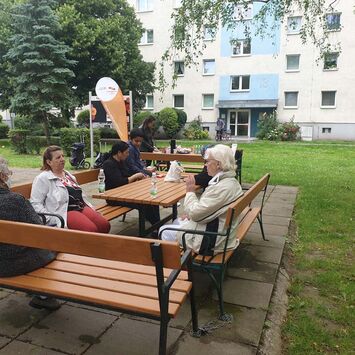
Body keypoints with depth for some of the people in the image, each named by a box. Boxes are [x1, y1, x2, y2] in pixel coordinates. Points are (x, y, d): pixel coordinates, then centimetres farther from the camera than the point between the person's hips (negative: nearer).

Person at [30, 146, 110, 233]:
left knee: (105, 225, -21)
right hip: (64, 212, -7)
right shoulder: (43, 179, 1)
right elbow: (35, 204, -6)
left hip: (82, 208, 7)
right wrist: (53, 220, -17)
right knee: (91, 229, -31)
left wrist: (92, 209, 14)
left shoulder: (68, 175, 24)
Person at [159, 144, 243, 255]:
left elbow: (195, 213, -25)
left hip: (210, 241, -10)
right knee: (177, 222, 27)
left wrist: (190, 191, -12)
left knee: (163, 231, 6)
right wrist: (191, 214, 5)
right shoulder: (231, 181, 2)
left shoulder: (221, 188, -30)